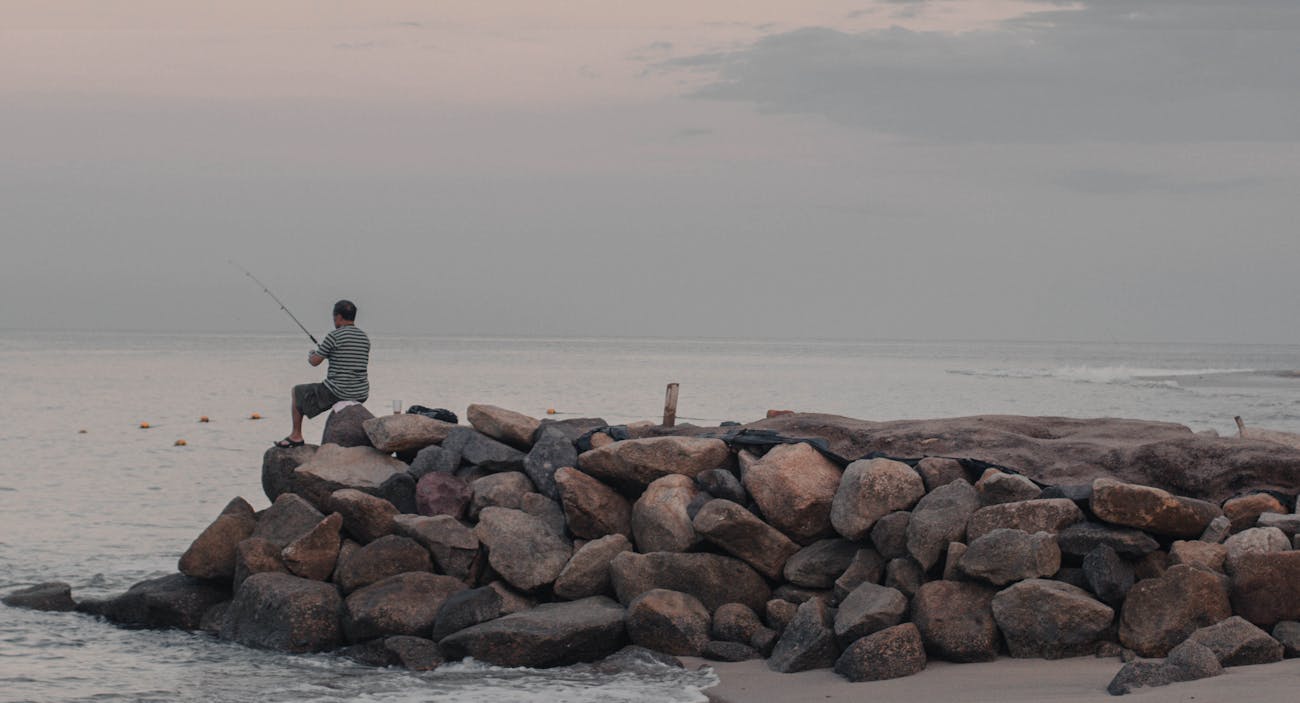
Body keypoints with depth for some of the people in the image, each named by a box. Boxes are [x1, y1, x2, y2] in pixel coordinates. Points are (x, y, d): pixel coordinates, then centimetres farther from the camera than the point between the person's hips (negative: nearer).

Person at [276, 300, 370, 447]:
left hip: (338, 392, -6)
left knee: (297, 392, 16)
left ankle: (296, 436, 18)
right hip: (362, 394, 7)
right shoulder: (364, 338, 7)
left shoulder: (334, 336, -13)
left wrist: (311, 355, 19)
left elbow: (315, 362, -6)